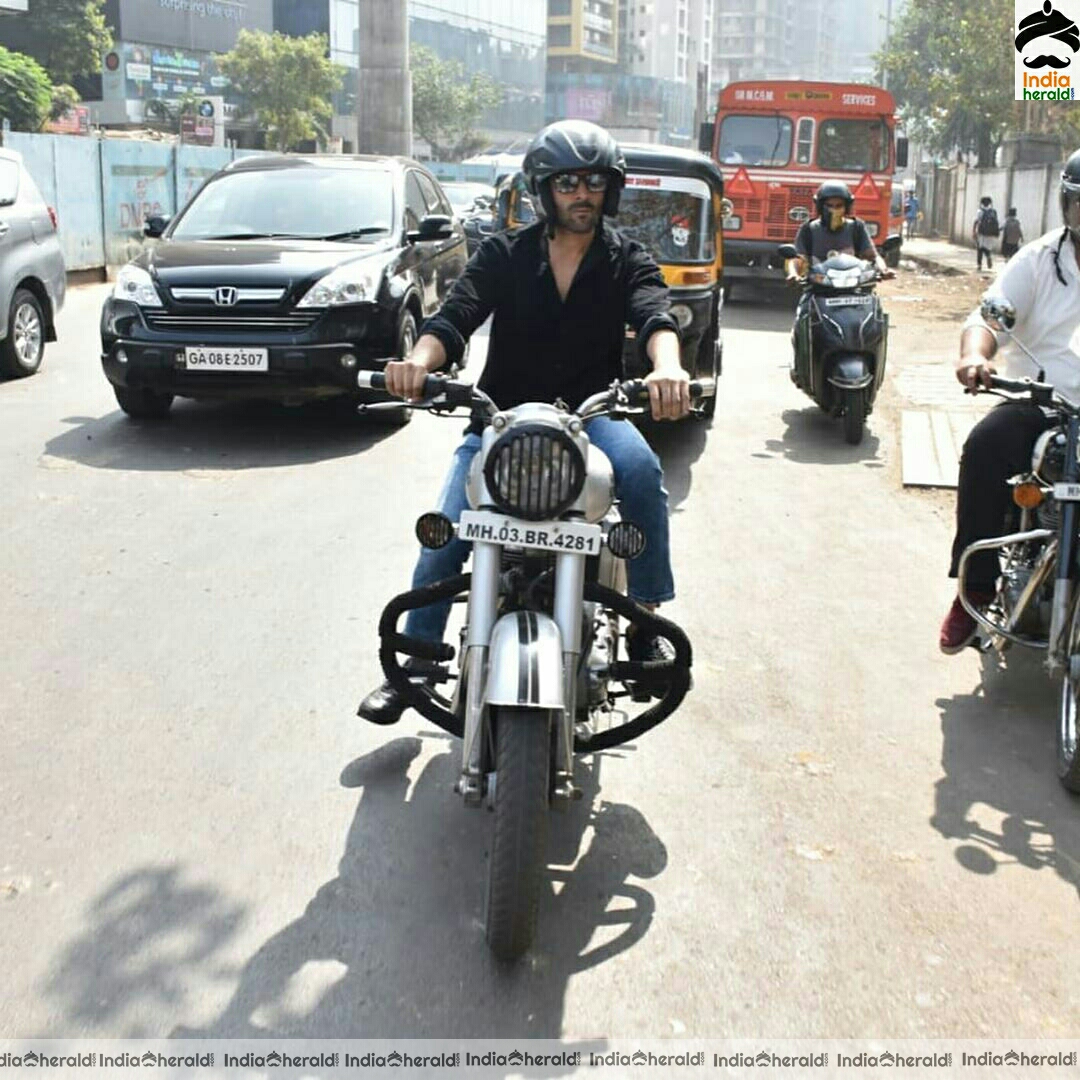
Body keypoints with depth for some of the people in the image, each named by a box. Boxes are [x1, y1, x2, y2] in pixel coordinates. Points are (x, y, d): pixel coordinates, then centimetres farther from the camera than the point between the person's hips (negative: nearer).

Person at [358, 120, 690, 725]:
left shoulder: (628, 260, 4)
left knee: (641, 470, -32)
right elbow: (457, 316, -10)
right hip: (503, 413, 1)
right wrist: (420, 359, -35)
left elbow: (654, 314, -17)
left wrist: (668, 368, -43)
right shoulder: (505, 255, 5)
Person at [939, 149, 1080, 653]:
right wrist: (974, 354, -30)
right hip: (1037, 404, -1)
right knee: (985, 447, -29)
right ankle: (976, 588, -19)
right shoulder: (1039, 259, 8)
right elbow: (990, 315, -6)